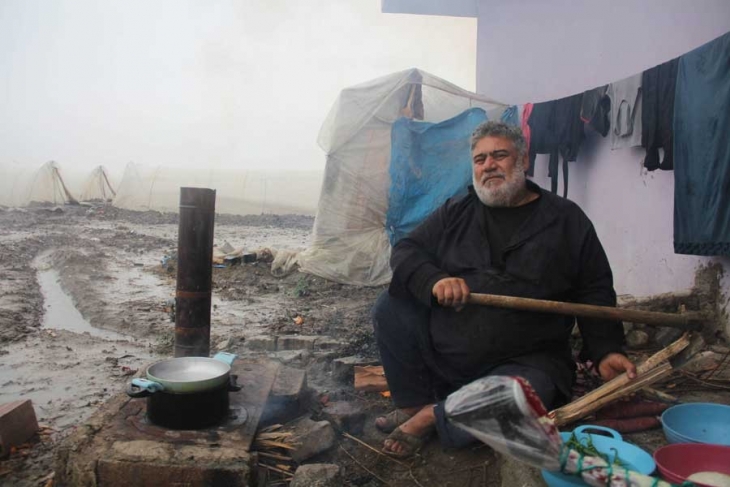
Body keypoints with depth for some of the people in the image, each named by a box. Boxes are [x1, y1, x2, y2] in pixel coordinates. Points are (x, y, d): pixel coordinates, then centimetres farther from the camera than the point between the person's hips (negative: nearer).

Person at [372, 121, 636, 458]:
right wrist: (435, 281, -20)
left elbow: (595, 292, 6)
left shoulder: (566, 219, 5)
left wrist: (605, 351, -8)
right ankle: (413, 405, 0)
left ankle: (433, 417, -8)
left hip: (524, 361, -2)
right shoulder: (455, 212, 10)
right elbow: (405, 251, 2)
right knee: (391, 307, -16)